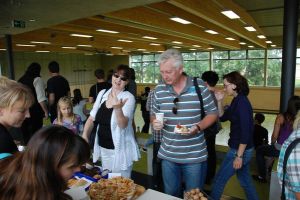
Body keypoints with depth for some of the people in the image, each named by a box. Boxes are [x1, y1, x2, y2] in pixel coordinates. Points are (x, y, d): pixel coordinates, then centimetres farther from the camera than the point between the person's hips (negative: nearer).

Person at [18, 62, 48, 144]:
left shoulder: (20, 80, 13)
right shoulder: (37, 79, -8)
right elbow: (41, 98, -15)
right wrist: (46, 111, -7)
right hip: (34, 112, -7)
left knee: (25, 135, 15)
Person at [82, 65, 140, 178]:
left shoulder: (128, 98, -15)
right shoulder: (102, 93, 2)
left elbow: (123, 125, -26)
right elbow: (92, 118, 7)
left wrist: (118, 108, -44)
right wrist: (85, 134, -7)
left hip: (120, 150, -5)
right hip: (103, 147, 6)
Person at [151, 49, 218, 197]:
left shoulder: (200, 86, -10)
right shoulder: (159, 90, -1)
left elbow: (212, 113, -3)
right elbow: (154, 114, 11)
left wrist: (198, 127, -20)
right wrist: (155, 122, -12)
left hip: (195, 156, -2)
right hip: (168, 155, 3)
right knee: (170, 194, 20)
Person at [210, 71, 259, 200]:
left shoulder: (242, 102, -21)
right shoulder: (237, 101, 7)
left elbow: (246, 132, -23)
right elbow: (223, 117, 14)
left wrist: (239, 156, -21)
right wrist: (219, 101, 0)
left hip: (240, 150, -9)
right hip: (243, 149, 9)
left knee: (219, 180, 4)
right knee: (245, 180, 22)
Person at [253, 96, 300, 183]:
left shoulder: (281, 117, -14)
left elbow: (274, 136, -11)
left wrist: (272, 144, 10)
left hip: (281, 150, -5)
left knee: (259, 150, 22)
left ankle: (262, 176, 26)